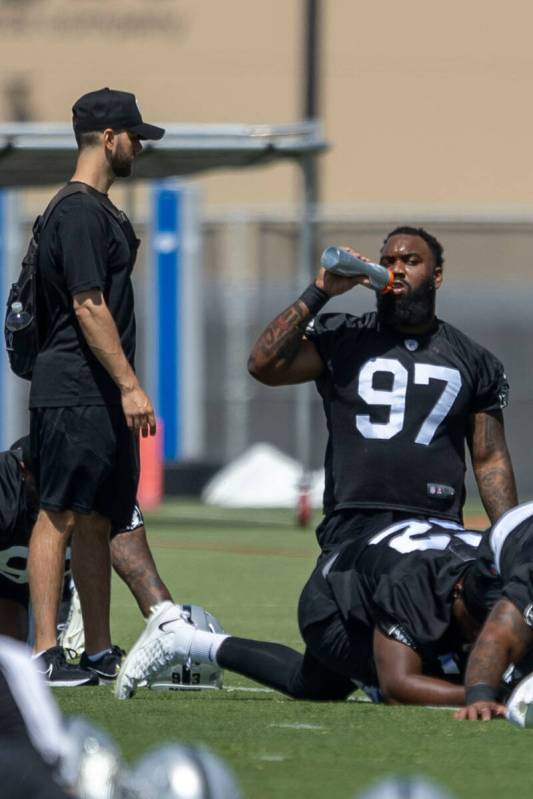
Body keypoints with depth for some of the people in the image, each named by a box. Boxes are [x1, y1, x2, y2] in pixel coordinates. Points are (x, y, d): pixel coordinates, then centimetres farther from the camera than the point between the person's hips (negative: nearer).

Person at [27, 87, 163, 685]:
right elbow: (88, 306, -18)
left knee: (99, 518, 10)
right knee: (59, 515, -10)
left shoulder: (98, 209, 20)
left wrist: (126, 388, 20)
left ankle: (99, 651, 13)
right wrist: (130, 386, -20)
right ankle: (45, 652, -11)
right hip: (73, 393, -10)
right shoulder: (79, 210, -12)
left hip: (104, 399, 10)